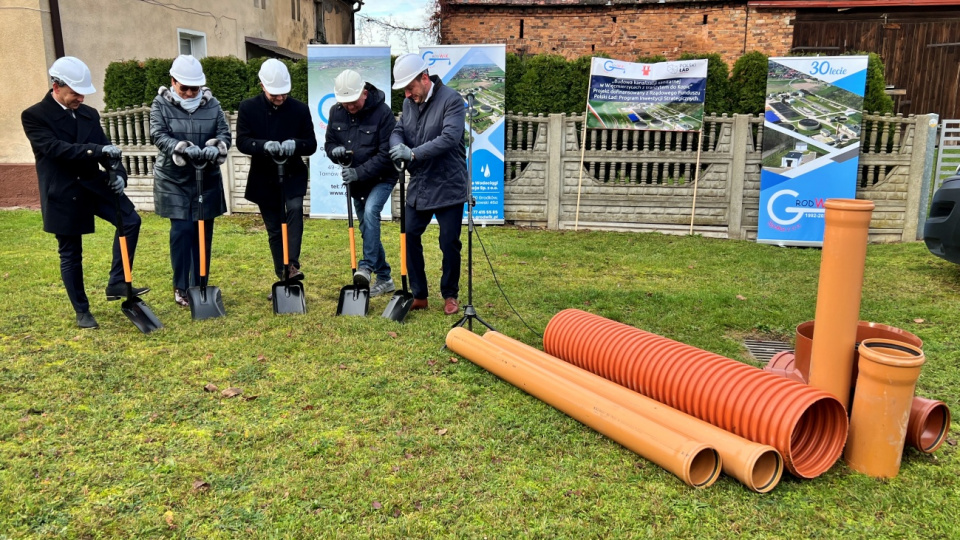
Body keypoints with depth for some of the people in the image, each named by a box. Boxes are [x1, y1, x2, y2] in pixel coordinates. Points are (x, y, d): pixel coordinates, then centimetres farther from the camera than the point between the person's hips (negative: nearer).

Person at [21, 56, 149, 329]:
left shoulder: (89, 114, 8)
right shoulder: (34, 116, -8)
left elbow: (107, 150, 5)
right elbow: (55, 148, -23)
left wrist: (118, 174, -15)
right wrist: (99, 150, -33)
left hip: (93, 184, 4)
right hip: (62, 194, -4)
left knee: (130, 220, -16)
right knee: (70, 255, 6)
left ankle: (117, 283, -3)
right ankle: (82, 311, 20)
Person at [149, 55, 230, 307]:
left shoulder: (212, 104, 3)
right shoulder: (161, 104, -2)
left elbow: (224, 134, -4)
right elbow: (158, 135, -14)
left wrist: (215, 148, -27)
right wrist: (184, 148, -33)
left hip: (207, 179, 2)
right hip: (173, 180, -2)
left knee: (203, 231, 6)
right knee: (182, 230, -7)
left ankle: (200, 286, 18)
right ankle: (180, 287, 6)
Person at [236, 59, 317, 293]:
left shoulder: (299, 109, -4)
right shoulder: (248, 108, -4)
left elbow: (312, 144, -4)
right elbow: (242, 142, -11)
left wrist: (295, 144, -27)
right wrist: (265, 145, -31)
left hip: (293, 176, -1)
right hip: (264, 180, 1)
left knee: (295, 210, -28)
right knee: (274, 230, 8)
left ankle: (293, 265, -27)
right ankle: (282, 278, 18)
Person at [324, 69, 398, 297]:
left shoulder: (382, 112, -19)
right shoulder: (336, 112, -2)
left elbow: (385, 154, -21)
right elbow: (329, 142, 9)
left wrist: (359, 172, -28)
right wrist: (335, 150, -16)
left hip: (381, 178, -6)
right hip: (356, 182, 6)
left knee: (370, 212, -32)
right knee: (367, 227, 9)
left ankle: (367, 266, -24)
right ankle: (384, 278, 20)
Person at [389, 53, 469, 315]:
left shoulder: (451, 99, -13)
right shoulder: (409, 103, 8)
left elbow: (450, 138, -25)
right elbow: (398, 131, 8)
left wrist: (413, 153, -31)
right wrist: (398, 145, -17)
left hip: (448, 186, -6)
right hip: (419, 186, 6)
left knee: (449, 243, 2)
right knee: (410, 237, 6)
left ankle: (450, 295, 22)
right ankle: (418, 294, 19)